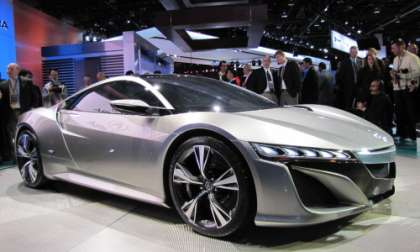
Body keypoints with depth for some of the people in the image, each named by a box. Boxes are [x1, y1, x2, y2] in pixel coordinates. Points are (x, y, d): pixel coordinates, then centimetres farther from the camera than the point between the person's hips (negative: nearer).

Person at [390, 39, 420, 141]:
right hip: (397, 89, 7)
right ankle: (400, 133, 19)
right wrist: (393, 74, 0)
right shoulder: (396, 59, 16)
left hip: (408, 89, -6)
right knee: (399, 112, 9)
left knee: (410, 113, -2)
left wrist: (401, 74, -21)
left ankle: (411, 135, 6)